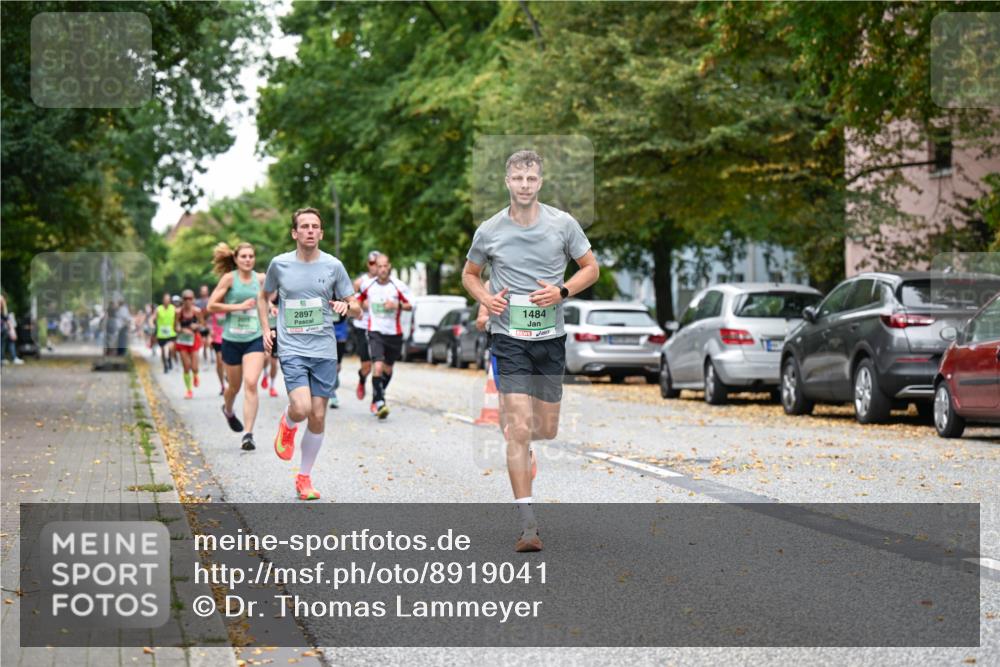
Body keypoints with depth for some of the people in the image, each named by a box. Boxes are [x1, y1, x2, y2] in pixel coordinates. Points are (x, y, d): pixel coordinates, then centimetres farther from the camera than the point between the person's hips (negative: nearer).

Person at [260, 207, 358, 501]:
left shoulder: (333, 265, 2)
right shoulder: (279, 264, 2)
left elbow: (356, 309, 8)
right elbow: (263, 297, 20)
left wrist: (346, 306, -15)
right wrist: (266, 330, 8)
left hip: (324, 350, 2)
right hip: (291, 349, -1)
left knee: (318, 416, 3)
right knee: (301, 408, -21)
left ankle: (304, 477, 19)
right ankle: (286, 424, 16)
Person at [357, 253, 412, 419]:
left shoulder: (398, 286, -7)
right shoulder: (368, 285, -1)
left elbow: (410, 305, -1)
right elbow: (359, 300, 19)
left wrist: (397, 305, -17)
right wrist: (364, 304, 1)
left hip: (394, 332, 1)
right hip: (375, 331, -1)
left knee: (387, 369, 15)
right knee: (378, 366, -20)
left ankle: (377, 398, 37)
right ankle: (380, 402, -16)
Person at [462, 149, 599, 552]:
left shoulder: (563, 224, -2)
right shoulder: (489, 231, -2)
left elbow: (591, 269, 7)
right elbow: (469, 274, 14)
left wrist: (562, 292, -11)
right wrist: (484, 298, -7)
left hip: (551, 338, 2)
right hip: (509, 338, -2)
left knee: (548, 431, 9)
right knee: (520, 432, -12)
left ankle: (508, 417, 46)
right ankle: (528, 524, -11)